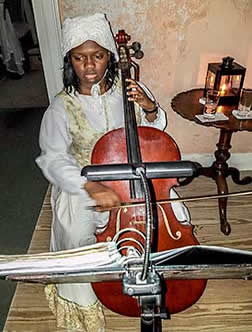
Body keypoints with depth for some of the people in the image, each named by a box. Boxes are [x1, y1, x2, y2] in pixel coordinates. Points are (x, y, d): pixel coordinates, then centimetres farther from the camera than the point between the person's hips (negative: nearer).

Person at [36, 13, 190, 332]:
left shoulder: (130, 90, -4)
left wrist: (150, 109, -15)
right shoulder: (61, 108, -12)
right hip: (83, 186, -2)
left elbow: (154, 132, 8)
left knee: (176, 216, -12)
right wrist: (91, 187, -35)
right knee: (78, 240, -19)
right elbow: (54, 159, -19)